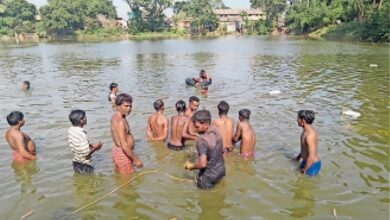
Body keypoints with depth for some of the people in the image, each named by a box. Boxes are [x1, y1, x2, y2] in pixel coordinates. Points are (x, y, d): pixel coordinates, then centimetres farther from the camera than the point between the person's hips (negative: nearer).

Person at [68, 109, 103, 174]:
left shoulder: (71, 130, -3)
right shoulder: (82, 134, -29)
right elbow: (86, 153, -25)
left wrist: (92, 146, 7)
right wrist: (96, 147, -10)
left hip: (75, 163, 8)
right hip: (83, 165, -8)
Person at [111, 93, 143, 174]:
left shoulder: (116, 117, 6)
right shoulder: (120, 121, -25)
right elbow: (124, 146, -30)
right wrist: (136, 159, -22)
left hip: (117, 150, 10)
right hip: (123, 153, -10)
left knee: (119, 176, 24)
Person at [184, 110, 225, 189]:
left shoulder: (201, 140, -31)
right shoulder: (216, 130, -8)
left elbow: (203, 164, -33)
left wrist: (191, 166, -15)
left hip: (209, 175, -7)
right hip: (221, 169, 7)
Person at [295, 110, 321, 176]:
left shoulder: (310, 135, -32)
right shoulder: (308, 130, 0)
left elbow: (311, 157, -30)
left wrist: (304, 170, -19)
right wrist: (299, 156, 24)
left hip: (311, 165, -10)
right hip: (307, 161, 10)